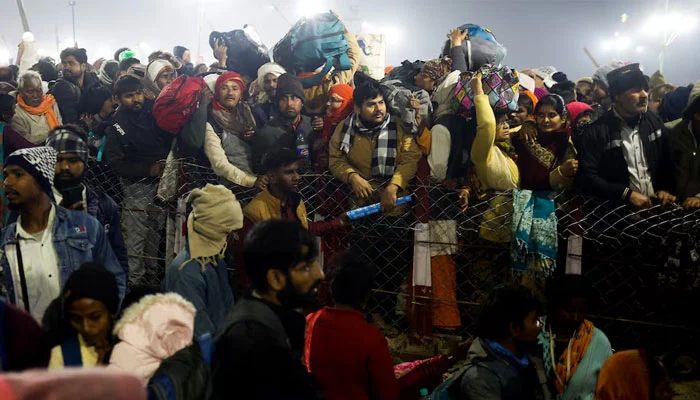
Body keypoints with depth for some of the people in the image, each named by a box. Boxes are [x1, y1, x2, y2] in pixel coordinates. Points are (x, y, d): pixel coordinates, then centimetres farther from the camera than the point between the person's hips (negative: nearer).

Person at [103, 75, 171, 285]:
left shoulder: (154, 110, 1)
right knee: (136, 234, -6)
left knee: (157, 229, 12)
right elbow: (116, 163, -11)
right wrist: (148, 169, -19)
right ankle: (134, 280, 2)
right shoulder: (116, 126, -8)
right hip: (137, 185, -4)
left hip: (162, 179, 4)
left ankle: (152, 270, 27)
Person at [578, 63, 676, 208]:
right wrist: (627, 194, -15)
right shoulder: (596, 132, -7)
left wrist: (665, 189, 0)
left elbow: (668, 162, 17)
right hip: (619, 209, -3)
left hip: (658, 204, 4)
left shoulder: (654, 123, 10)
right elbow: (588, 177, -10)